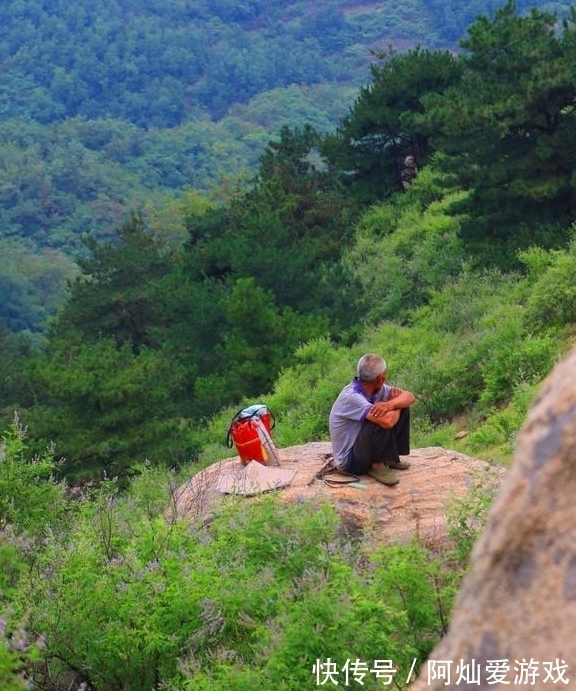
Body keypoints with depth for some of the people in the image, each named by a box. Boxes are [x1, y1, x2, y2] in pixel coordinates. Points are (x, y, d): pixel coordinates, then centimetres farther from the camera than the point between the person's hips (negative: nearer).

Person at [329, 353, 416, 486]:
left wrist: (391, 404, -28)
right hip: (350, 461, -9)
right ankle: (377, 465, -11)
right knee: (382, 421, -32)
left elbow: (410, 397, -5)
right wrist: (396, 406, -17)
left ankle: (391, 458, 12)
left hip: (364, 445, 9)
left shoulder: (377, 389, -4)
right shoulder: (351, 397, -30)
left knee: (402, 409, 2)